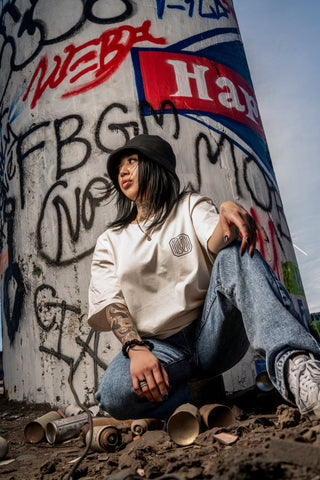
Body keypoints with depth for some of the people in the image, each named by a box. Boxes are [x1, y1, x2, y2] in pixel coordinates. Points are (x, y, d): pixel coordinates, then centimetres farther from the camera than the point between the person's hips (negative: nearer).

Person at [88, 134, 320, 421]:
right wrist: (136, 350, -21)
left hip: (210, 334, 0)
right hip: (159, 347, 1)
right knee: (115, 394, -32)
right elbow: (111, 303, -1)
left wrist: (228, 213, -36)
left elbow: (215, 245, -12)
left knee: (236, 251, -26)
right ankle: (198, 404, -8)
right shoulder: (110, 241, 13)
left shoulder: (191, 206, 10)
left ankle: (295, 366, -40)